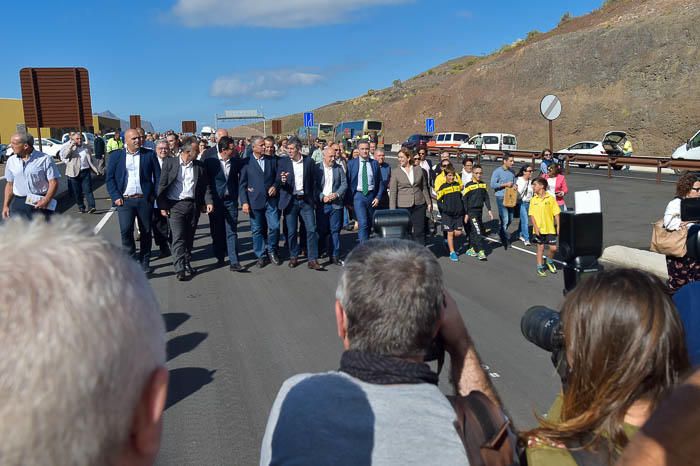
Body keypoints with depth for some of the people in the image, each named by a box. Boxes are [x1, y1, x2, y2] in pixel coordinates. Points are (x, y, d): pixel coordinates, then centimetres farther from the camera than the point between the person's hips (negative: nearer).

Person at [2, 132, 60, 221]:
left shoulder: (45, 159, -7)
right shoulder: (11, 161, 9)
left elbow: (53, 182, -8)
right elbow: (9, 184, 15)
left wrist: (46, 200, -22)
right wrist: (6, 205, 11)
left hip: (39, 203, -4)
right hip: (18, 203, 4)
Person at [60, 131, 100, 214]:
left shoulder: (87, 147, 12)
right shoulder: (69, 147, 4)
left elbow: (92, 158, 17)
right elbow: (64, 156, -11)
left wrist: (96, 169, 11)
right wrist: (70, 147, -18)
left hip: (86, 172, 1)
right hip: (74, 173, -1)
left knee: (88, 190, -6)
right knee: (77, 192, 5)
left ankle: (91, 207, -11)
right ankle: (81, 207, 16)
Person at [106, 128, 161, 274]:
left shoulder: (149, 154, 5)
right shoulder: (115, 156, 6)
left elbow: (158, 176, 6)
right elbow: (109, 178, 5)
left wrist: (155, 195, -3)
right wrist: (116, 197, -6)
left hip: (144, 199, 1)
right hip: (124, 200, -1)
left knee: (146, 231, 7)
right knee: (126, 230, -10)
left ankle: (144, 261, 20)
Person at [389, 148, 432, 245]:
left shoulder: (419, 170, 5)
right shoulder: (396, 173, -1)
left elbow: (424, 188, 13)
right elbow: (392, 193, -3)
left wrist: (429, 202, 11)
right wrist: (392, 210, -8)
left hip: (419, 205, 2)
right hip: (403, 206, -2)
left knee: (419, 231, 3)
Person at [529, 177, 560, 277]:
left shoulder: (551, 198, -4)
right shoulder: (533, 200, 0)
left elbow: (556, 214, -1)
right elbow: (531, 215, -1)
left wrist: (558, 226, -5)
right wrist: (535, 227, -10)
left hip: (550, 228, -1)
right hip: (538, 229, 1)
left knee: (553, 248, -1)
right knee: (540, 247, 7)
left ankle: (550, 261, 28)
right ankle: (540, 267, 19)